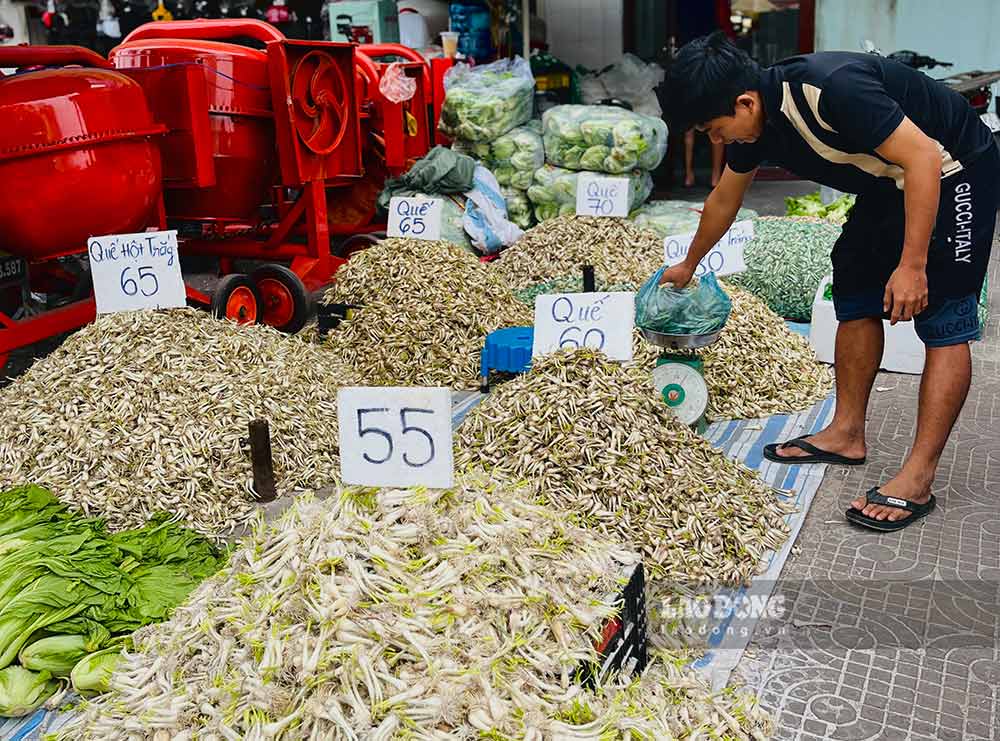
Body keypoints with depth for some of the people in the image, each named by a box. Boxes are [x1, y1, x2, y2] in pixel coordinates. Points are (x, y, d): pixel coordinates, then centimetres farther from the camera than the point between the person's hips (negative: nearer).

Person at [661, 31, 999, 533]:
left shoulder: (832, 87, -33)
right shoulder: (755, 123, -5)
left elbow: (923, 158, -30)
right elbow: (724, 200, 12)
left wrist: (912, 264, -30)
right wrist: (688, 265, 25)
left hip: (952, 172, -9)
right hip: (890, 185, 9)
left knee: (944, 323, -10)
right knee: (855, 292, 8)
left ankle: (917, 481, -11)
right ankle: (847, 434, 17)